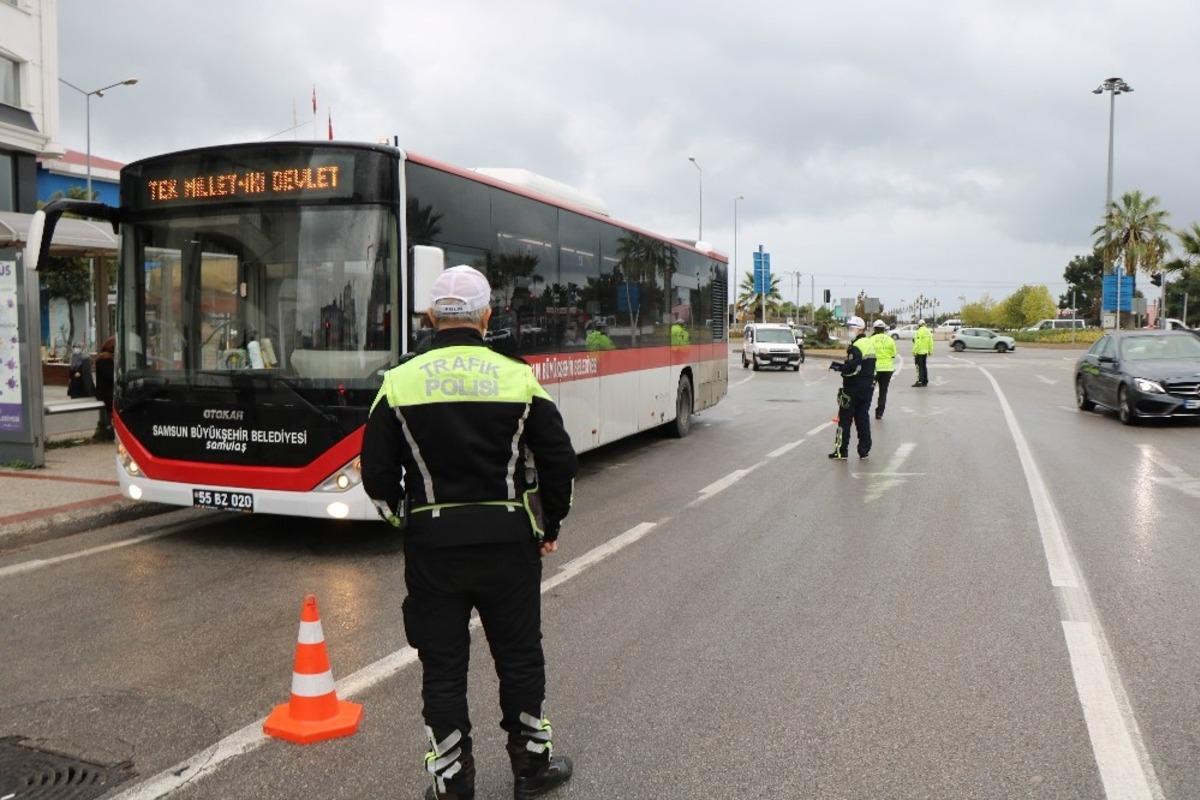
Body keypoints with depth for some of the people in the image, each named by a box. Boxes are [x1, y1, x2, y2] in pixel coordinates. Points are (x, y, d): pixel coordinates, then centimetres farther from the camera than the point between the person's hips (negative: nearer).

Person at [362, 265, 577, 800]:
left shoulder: (400, 383, -4)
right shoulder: (518, 378, -4)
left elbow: (377, 472, -1)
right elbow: (559, 461, -1)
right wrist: (549, 527, 13)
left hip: (432, 541, 0)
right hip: (508, 537, 0)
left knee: (442, 665, 11)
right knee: (519, 655, 16)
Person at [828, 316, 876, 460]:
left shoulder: (856, 347, -17)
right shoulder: (869, 344, 13)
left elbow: (851, 369, -24)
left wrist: (838, 367, -8)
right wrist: (841, 366, 13)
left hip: (853, 389, -9)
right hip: (867, 388, 9)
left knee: (845, 420, -1)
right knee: (863, 418, 12)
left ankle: (841, 451, 2)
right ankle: (864, 451, 13)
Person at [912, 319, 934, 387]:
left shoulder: (919, 332, -17)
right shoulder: (928, 332, 9)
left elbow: (917, 343, -21)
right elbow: (931, 342, 12)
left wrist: (914, 352, -18)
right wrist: (930, 351, 19)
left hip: (919, 352, -8)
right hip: (925, 352, 8)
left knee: (919, 367, -6)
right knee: (924, 366, 15)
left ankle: (920, 381, -8)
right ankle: (925, 381, 18)